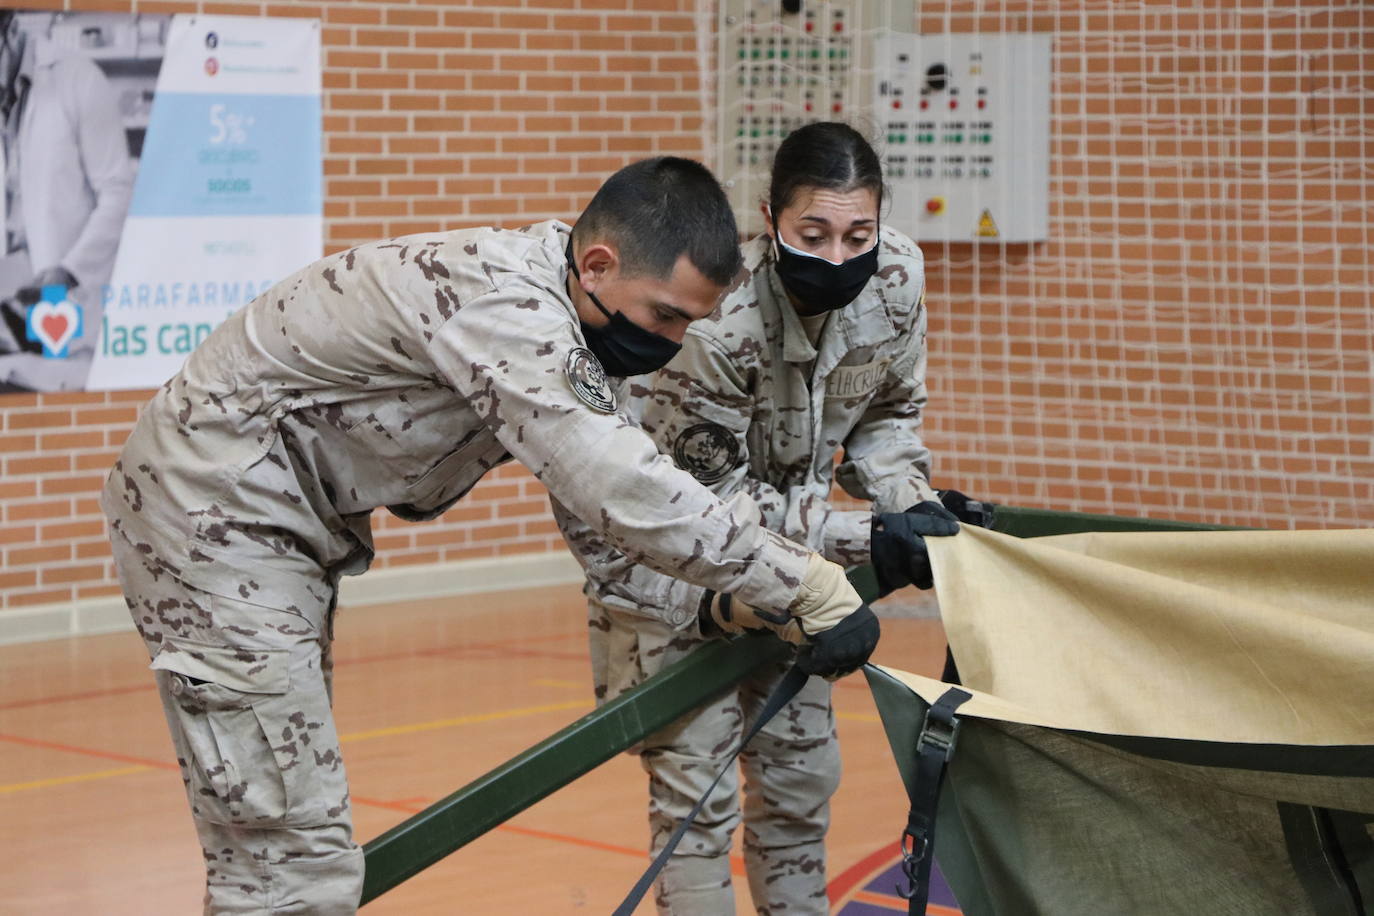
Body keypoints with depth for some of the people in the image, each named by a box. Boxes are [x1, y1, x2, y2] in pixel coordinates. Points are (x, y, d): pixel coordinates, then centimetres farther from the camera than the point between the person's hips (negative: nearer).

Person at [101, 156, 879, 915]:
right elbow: (628, 494, -32)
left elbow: (595, 482, 10)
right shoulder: (502, 304, -28)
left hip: (285, 524, 10)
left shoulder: (554, 304, 3)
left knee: (274, 846, 15)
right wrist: (812, 588, -27)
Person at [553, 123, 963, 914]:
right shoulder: (718, 320, -36)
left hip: (783, 516, 6)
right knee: (695, 776, -9)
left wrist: (910, 501, -16)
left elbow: (887, 413, 2)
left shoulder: (897, 278, -19)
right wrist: (865, 539, -32)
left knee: (802, 765, 13)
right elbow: (718, 500, -26)